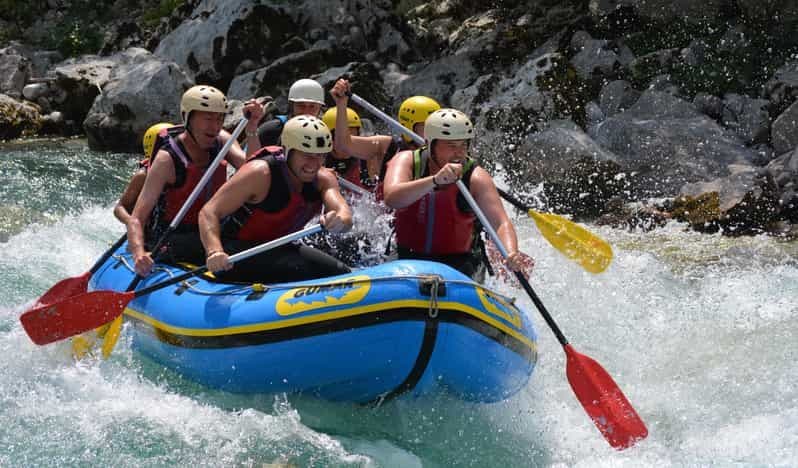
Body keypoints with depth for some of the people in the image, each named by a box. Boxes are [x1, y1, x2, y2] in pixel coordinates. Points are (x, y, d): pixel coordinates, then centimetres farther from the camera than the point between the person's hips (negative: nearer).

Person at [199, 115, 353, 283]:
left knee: (340, 272, 3)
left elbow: (345, 216, -23)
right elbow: (208, 212, -28)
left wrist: (340, 221, -50)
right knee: (299, 272, -29)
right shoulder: (260, 173, -23)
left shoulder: (323, 179, -5)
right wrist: (214, 252, -48)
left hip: (275, 249, 7)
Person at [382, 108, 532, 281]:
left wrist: (512, 254, -40)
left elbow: (501, 223, -18)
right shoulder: (407, 161, -6)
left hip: (459, 263, -1)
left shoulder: (476, 178, -8)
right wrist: (435, 180, -40)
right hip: (406, 259, 2)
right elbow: (391, 199, -26)